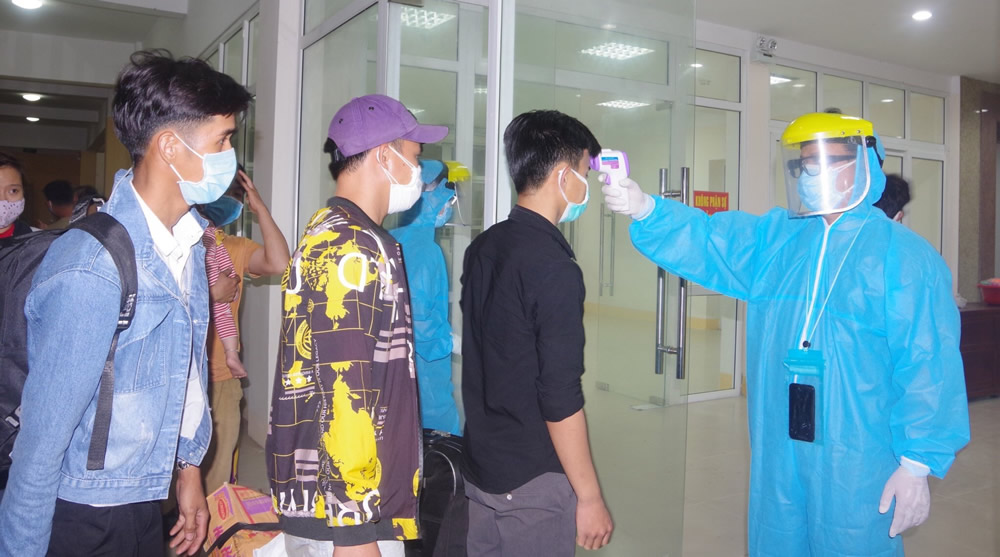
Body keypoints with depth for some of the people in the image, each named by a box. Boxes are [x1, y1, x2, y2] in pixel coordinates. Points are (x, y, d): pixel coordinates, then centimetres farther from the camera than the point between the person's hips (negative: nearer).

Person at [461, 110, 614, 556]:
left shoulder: (482, 249, 3)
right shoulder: (555, 268, -21)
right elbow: (560, 399, -21)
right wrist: (589, 496, -13)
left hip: (480, 466, 8)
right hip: (533, 483, -7)